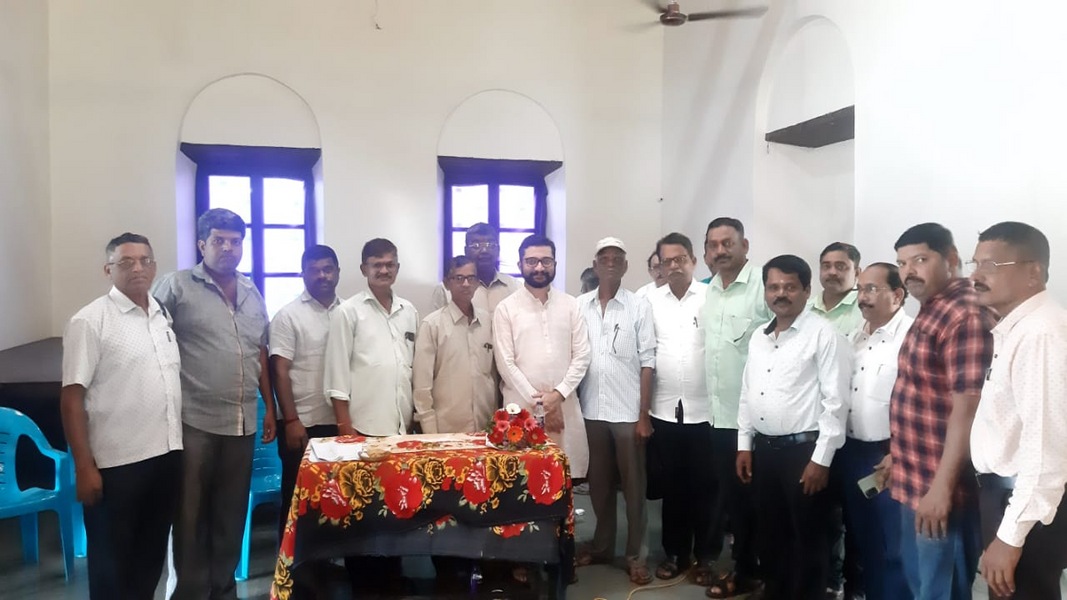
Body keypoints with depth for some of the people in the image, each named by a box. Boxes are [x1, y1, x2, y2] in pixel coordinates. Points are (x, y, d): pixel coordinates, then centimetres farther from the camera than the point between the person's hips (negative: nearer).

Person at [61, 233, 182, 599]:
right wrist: (84, 467, -14)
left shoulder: (163, 315, 9)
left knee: (152, 551, 19)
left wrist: (179, 442, 12)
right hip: (118, 462, -6)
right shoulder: (90, 321, -10)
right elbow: (72, 398, -12)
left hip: (167, 455, 6)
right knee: (112, 560, 9)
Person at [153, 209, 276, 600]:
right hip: (194, 421, -4)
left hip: (243, 422, 5)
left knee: (232, 512, 13)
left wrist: (270, 407, 15)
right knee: (192, 514, 6)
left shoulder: (252, 294, 12)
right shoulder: (176, 286, -4)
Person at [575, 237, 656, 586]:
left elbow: (647, 363, -4)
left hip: (627, 411, -2)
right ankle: (602, 545, 29)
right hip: (591, 410, 3)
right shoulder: (579, 305, 4)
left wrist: (644, 415, -7)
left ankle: (636, 555, 18)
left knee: (633, 485, 6)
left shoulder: (639, 307, -3)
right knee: (599, 483, 14)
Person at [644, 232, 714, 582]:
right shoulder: (651, 300, 4)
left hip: (704, 410, -2)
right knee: (671, 487, 12)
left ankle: (706, 554, 23)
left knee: (704, 487, 8)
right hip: (664, 410, 2)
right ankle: (675, 552, 26)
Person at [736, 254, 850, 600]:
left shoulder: (823, 335, -10)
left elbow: (835, 400, -13)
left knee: (808, 538, 5)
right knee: (770, 534, 17)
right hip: (764, 448, 6)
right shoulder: (758, 338, 11)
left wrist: (821, 458, -15)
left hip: (804, 449, -6)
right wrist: (744, 444, 12)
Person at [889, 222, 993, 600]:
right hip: (916, 479, 9)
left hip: (939, 484, -9)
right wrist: (898, 455, 21)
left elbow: (966, 409, -23)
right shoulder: (930, 311, 11)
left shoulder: (966, 315, -20)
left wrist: (942, 486, -22)